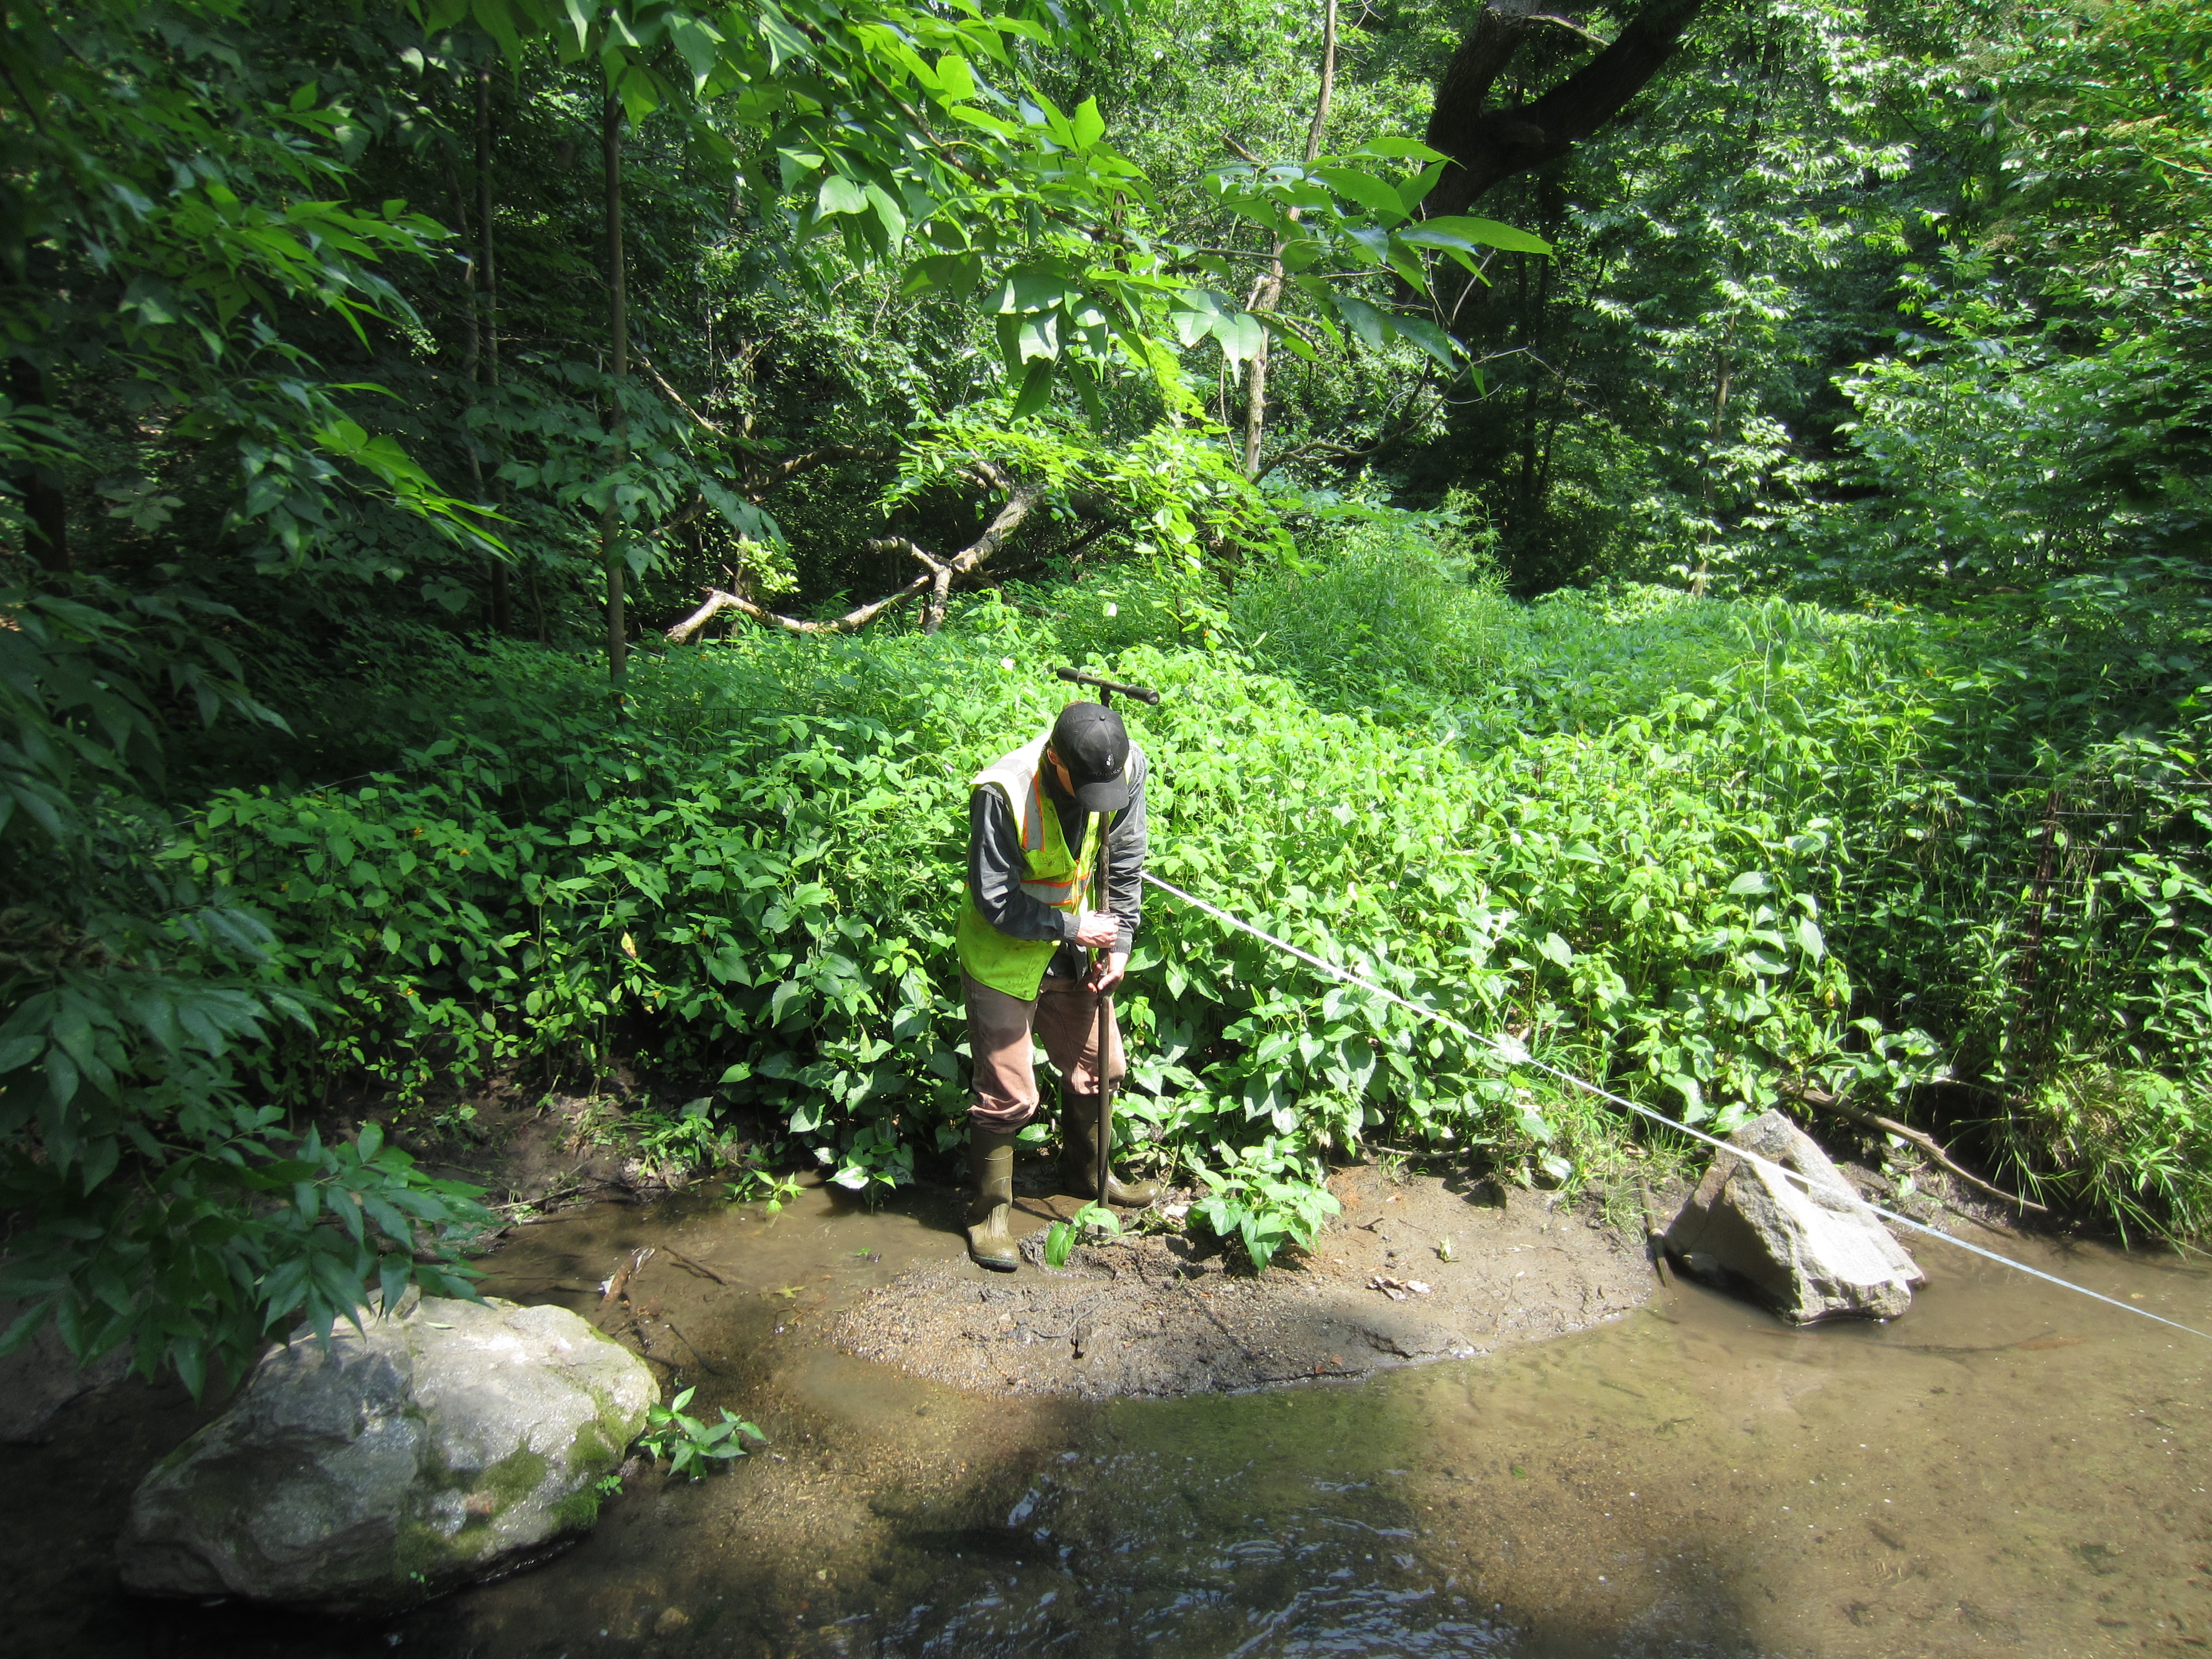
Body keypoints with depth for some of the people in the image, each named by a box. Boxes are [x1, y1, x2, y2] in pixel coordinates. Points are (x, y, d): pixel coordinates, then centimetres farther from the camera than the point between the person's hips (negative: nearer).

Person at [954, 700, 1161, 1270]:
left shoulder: (1125, 766, -16)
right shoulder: (1003, 792, -31)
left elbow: (1125, 860, -1)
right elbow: (994, 899, -22)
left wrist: (1119, 944, -4)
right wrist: (1072, 928, -20)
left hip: (1072, 949, 6)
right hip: (1003, 954, -5)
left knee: (1097, 1065, 18)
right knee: (1008, 1094, -1)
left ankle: (1087, 1175, 43)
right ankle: (990, 1212, 21)